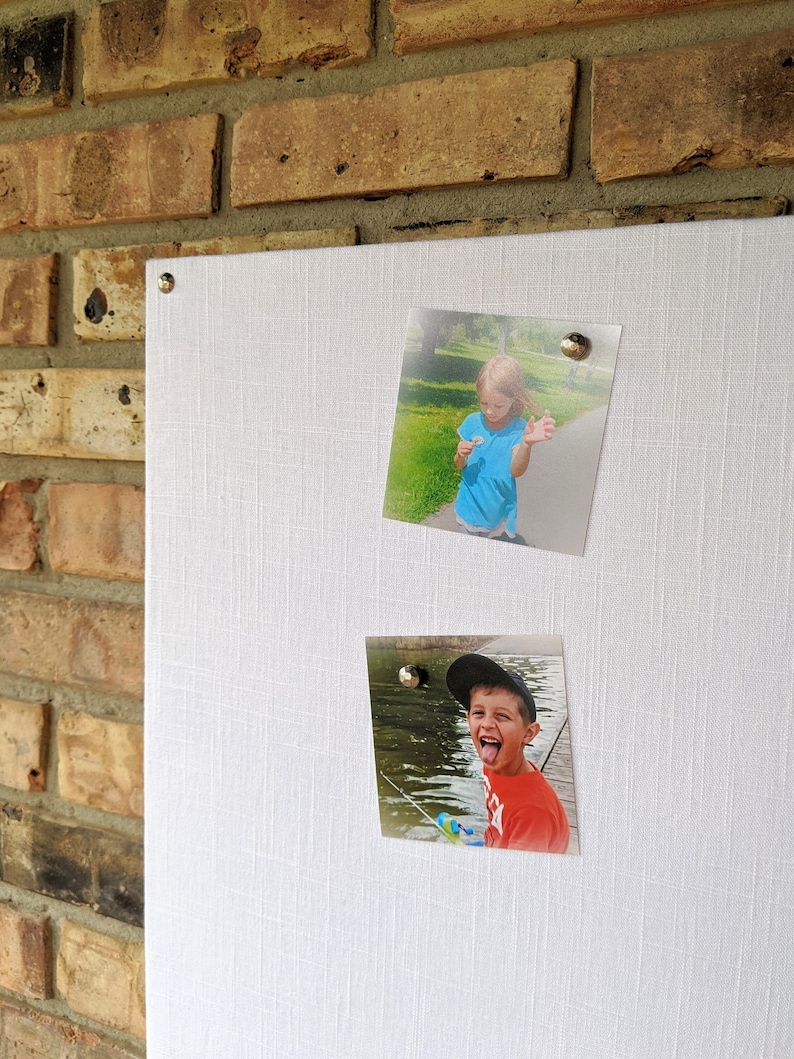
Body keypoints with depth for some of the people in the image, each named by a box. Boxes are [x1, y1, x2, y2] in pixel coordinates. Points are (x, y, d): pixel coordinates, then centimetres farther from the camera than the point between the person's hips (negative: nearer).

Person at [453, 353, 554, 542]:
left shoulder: (518, 429, -16)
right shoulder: (472, 422, -9)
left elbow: (516, 471, -30)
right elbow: (460, 466, 2)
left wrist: (526, 443, -49)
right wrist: (460, 455, -23)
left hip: (500, 509, -2)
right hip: (470, 505, 2)